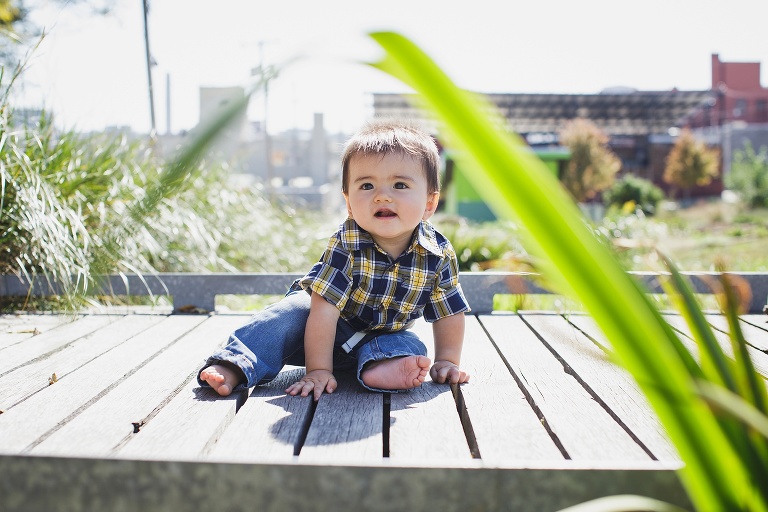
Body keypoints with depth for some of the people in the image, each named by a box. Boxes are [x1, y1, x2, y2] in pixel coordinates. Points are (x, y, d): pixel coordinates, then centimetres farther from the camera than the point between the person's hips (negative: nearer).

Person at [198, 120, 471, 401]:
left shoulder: (439, 254, -21)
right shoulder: (345, 245, -31)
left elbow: (449, 314, -6)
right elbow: (324, 311, -34)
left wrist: (447, 361, -7)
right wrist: (318, 370, -36)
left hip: (383, 335, 3)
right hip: (326, 328, -3)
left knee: (410, 345, -22)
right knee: (291, 312, -27)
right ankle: (234, 366, -30)